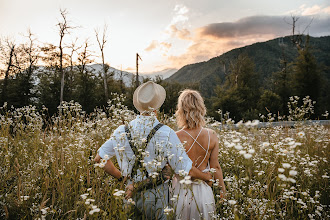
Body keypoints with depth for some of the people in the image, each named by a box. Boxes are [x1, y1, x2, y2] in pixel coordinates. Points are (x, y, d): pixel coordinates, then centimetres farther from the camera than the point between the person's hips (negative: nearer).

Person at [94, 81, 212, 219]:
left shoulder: (122, 132, -6)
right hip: (157, 196, -3)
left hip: (131, 192, 4)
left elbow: (99, 158, 7)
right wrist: (206, 176, 5)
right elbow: (187, 171, -15)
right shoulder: (166, 134, -18)